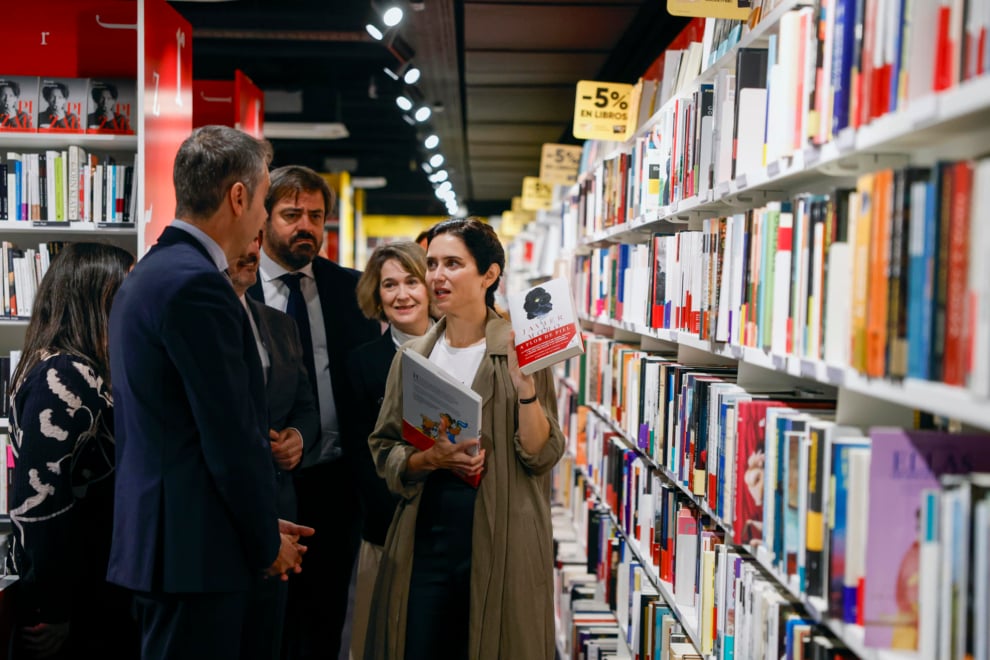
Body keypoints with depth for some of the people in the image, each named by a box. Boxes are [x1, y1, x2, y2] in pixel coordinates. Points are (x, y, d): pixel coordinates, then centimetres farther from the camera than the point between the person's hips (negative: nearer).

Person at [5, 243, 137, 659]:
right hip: (76, 598, -9)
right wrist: (49, 611, -22)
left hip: (97, 588, 9)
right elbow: (38, 501, -25)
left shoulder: (81, 373, 12)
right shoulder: (63, 377, -18)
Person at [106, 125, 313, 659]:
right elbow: (233, 437, -18)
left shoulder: (146, 276, 14)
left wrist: (260, 528, 15)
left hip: (152, 534, 10)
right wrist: (268, 542, -4)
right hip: (194, 549, -10)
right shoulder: (197, 284, -17)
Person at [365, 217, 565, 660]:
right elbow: (383, 449, 9)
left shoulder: (520, 352, -4)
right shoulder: (413, 356, 8)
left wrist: (525, 387, -22)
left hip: (501, 540, -3)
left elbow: (541, 456, -8)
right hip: (425, 536, 3)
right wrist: (430, 459, -10)